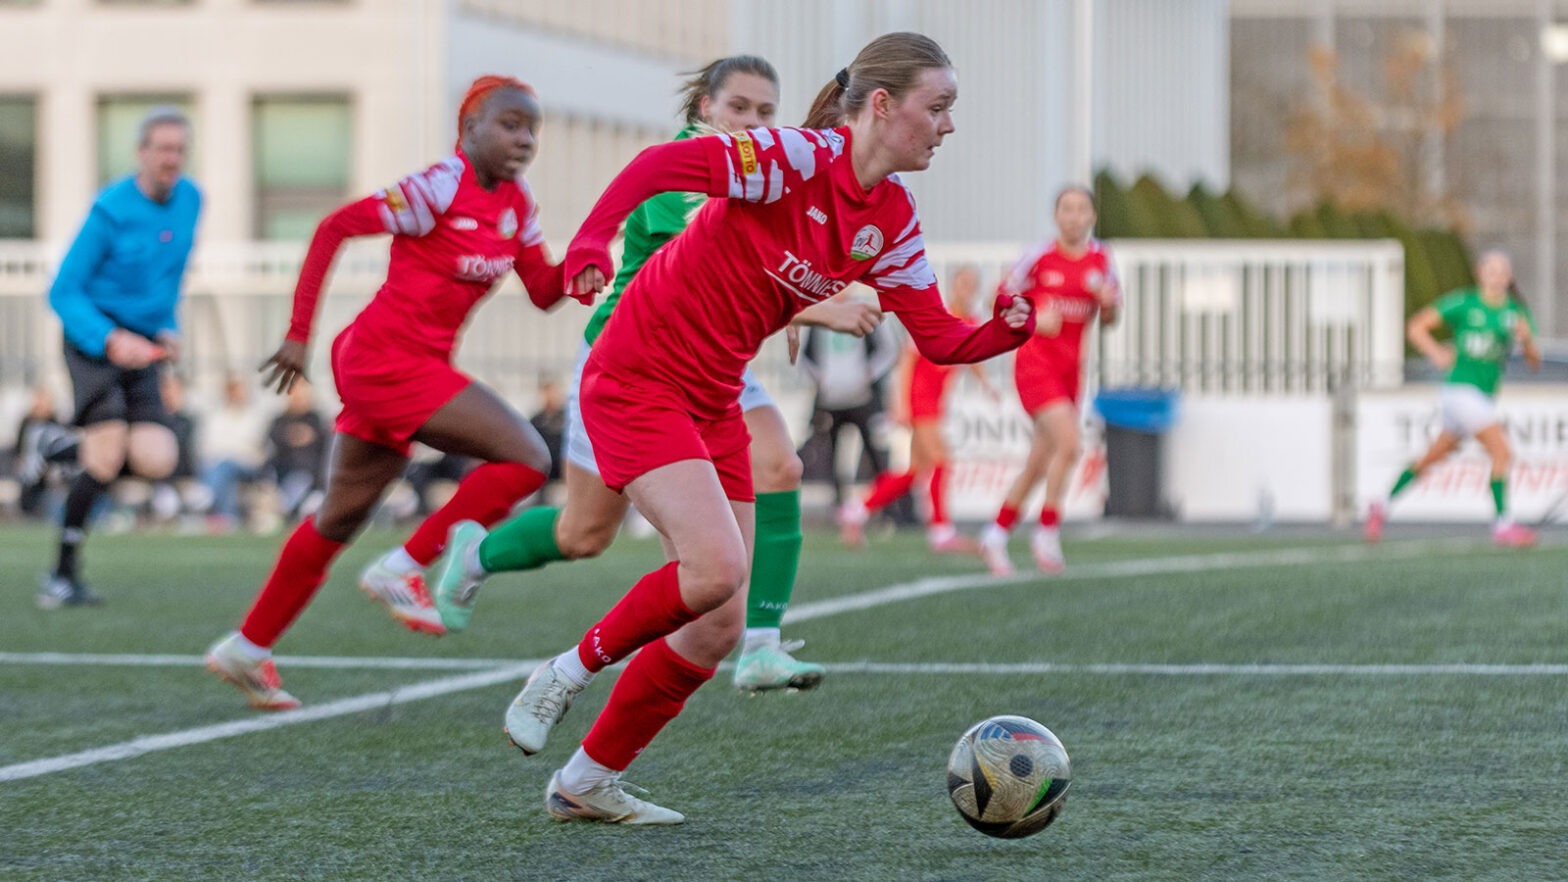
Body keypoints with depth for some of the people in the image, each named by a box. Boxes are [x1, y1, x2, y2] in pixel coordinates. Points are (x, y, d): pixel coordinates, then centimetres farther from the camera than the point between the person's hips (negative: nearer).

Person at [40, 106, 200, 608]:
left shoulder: (189, 200, 4)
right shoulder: (111, 210, -15)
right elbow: (63, 293, -14)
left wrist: (168, 329, 9)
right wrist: (110, 340, -28)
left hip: (142, 347, 5)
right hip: (93, 337, -5)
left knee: (155, 462, -13)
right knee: (107, 456, -18)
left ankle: (93, 451, 21)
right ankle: (63, 577, -8)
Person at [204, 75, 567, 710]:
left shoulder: (515, 204, 8)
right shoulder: (441, 188, -15)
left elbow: (543, 291, 9)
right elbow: (335, 228, -13)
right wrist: (299, 333, -13)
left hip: (415, 366, 9)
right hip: (387, 356, -9)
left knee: (343, 515, 16)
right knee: (525, 457, -16)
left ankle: (247, 650, 25)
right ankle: (402, 568, -8)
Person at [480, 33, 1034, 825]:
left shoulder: (892, 223, 4)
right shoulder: (799, 159, -20)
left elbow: (940, 339, 5)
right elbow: (663, 163, -30)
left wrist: (1008, 330, -15)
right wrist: (590, 245, -43)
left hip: (713, 403, 8)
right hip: (637, 381, -8)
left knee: (722, 627, 3)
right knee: (717, 567, -25)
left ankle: (589, 782, 18)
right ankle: (569, 671, -1)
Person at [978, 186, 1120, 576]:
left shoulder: (1100, 259, 6)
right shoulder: (1040, 257, -7)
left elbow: (1108, 320, 13)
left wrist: (1108, 302, -9)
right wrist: (1033, 320, -16)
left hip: (1069, 368, 6)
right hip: (1035, 364, -6)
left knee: (1038, 463, 8)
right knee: (1068, 443, -22)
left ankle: (995, 536, 23)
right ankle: (1047, 534, -10)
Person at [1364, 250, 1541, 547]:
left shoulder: (1517, 312, 6)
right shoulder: (1463, 303, -7)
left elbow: (1534, 361, 4)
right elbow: (1416, 327, -2)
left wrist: (1527, 339, -17)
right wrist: (1436, 353, -18)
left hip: (1484, 397, 6)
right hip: (1460, 389, -6)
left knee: (1433, 457, 17)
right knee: (1501, 453, -17)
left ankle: (1382, 507, 31)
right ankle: (1503, 525, -12)